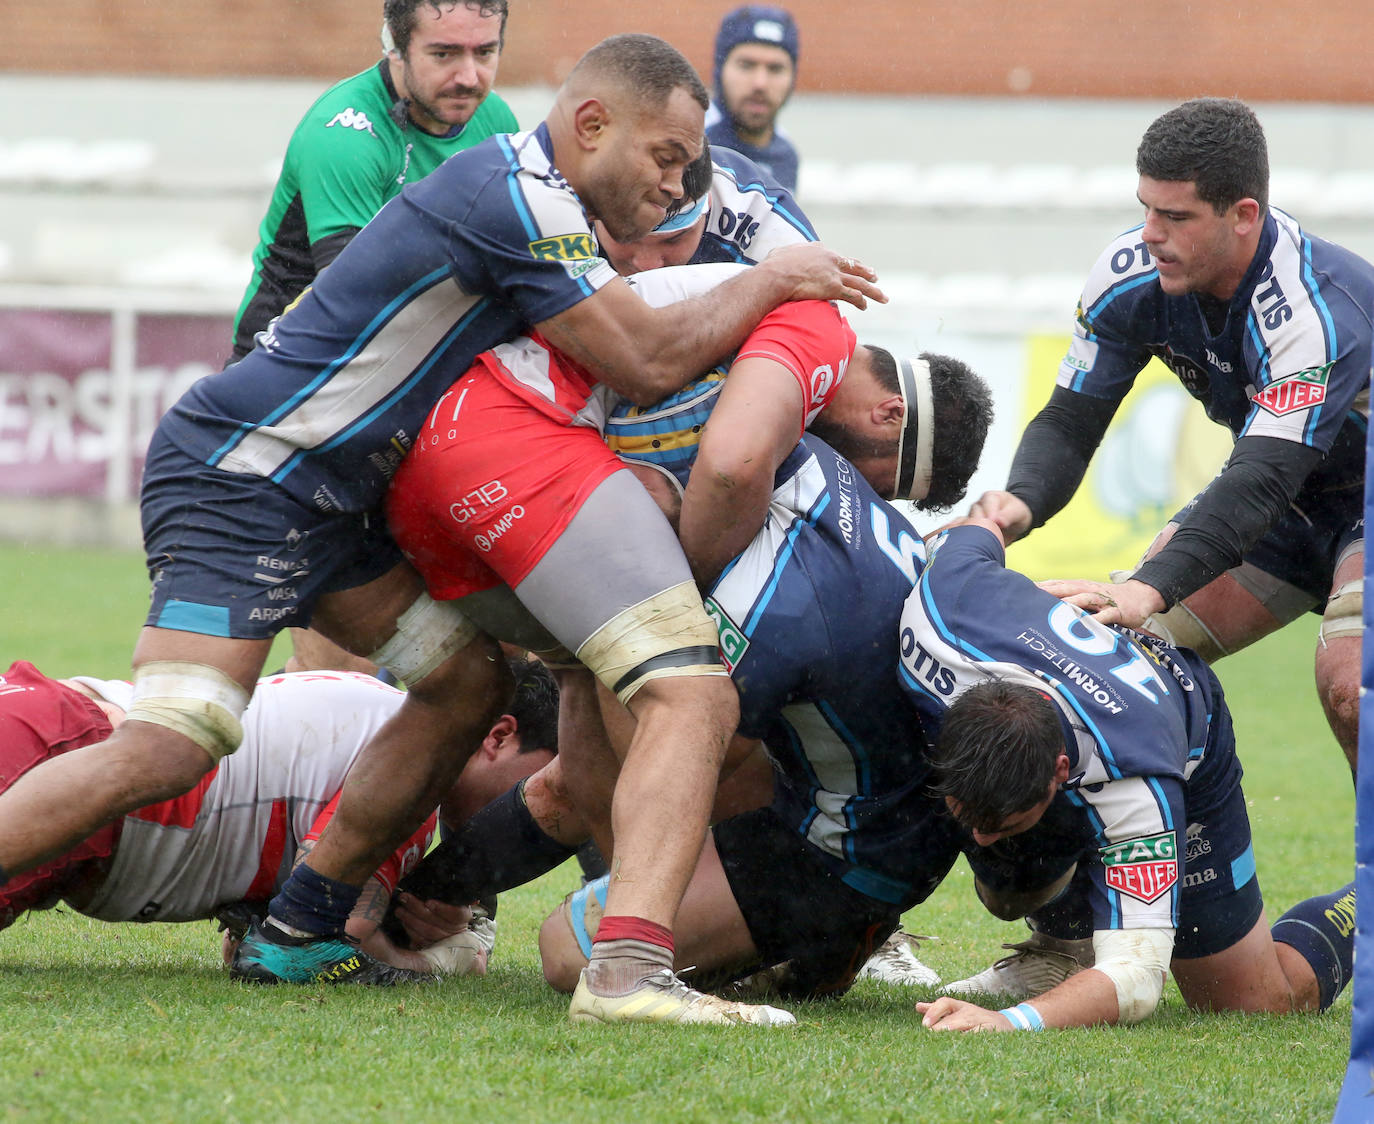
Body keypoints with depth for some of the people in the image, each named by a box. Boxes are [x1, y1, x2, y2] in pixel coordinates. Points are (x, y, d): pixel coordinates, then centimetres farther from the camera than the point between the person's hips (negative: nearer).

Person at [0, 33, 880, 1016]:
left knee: (469, 677, 10)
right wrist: (772, 279, -3)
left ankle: (298, 933, 14)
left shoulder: (517, 192, 14)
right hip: (240, 481, -11)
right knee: (169, 749, -22)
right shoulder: (517, 201, -18)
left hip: (321, 500, 11)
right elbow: (649, 362, -16)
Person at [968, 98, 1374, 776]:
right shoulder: (1130, 277, -15)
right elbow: (1070, 421, -10)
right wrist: (1020, 502, -33)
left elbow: (1262, 479, -44)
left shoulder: (1315, 309, -36)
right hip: (1289, 504, 7)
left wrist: (1149, 590, -56)